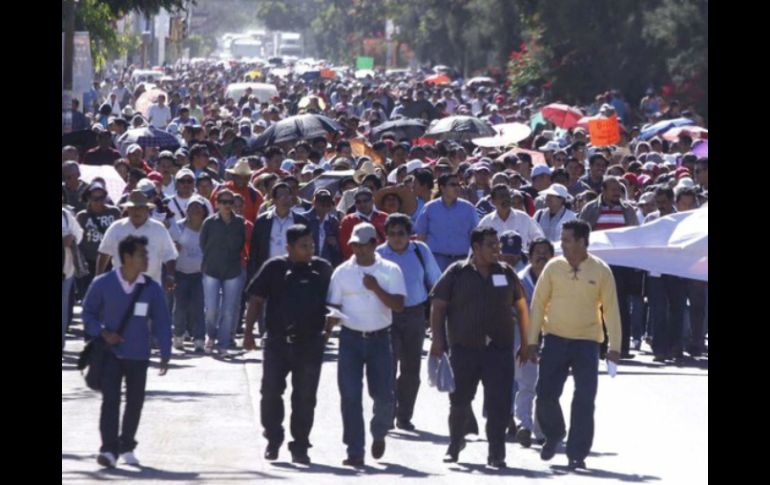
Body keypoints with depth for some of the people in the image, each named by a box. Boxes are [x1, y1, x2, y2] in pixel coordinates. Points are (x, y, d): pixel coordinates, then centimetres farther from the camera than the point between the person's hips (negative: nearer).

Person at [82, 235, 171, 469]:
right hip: (110, 353, -2)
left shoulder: (152, 288, -4)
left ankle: (127, 447, 26)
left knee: (135, 401, 10)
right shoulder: (103, 284, -9)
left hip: (139, 355, 2)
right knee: (110, 399, -9)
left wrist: (165, 353, -3)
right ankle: (109, 449, -11)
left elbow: (161, 322, 2)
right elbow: (88, 313, 2)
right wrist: (102, 332, -13)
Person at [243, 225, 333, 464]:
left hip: (310, 343, 1)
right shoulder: (274, 267, -1)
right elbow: (256, 300, 1)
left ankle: (300, 447, 12)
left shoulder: (323, 269, 4)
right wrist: (248, 331, -3)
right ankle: (273, 440, 18)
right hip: (278, 341, -1)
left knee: (305, 397, 4)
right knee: (271, 392, 1)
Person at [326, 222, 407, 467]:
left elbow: (398, 305, -7)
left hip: (379, 338, -1)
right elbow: (333, 308, 4)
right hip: (350, 338, 1)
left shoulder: (390, 271, 2)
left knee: (384, 395, -1)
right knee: (350, 396, -5)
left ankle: (379, 435, 30)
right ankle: (355, 451, 1)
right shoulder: (342, 272, 4)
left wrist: (376, 289, -21)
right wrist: (324, 335, -10)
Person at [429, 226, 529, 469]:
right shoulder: (456, 273, 1)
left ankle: (496, 453, -4)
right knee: (459, 400, 13)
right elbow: (437, 306, 3)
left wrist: (525, 343, 10)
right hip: (464, 348, -1)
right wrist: (437, 339, -5)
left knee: (499, 403, -8)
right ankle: (455, 444, 35)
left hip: (499, 349, 1)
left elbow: (521, 308, 14)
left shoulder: (506, 273, 9)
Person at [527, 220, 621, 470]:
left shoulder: (601, 271, -4)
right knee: (546, 395, -1)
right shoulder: (553, 267, 1)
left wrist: (615, 345, -5)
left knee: (584, 402, -4)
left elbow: (611, 309, 0)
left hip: (587, 342, -2)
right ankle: (554, 434, 27)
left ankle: (577, 454, 5)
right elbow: (538, 303, 5)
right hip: (555, 339, 2)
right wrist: (532, 341, 3)